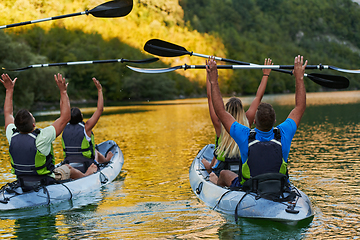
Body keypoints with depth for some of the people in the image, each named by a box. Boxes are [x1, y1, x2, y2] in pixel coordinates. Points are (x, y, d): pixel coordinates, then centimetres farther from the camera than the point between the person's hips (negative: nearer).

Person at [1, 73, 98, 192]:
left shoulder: (12, 137, -16)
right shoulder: (41, 138, -32)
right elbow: (65, 117, -24)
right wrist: (63, 91, -20)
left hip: (22, 185, 5)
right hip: (46, 184, -5)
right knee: (68, 169, 24)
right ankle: (86, 176, 54)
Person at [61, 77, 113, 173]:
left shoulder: (65, 127, -5)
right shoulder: (86, 127, -17)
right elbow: (100, 109, -13)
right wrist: (99, 90, -8)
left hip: (68, 165, 4)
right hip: (86, 168, -4)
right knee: (96, 152, 28)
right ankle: (106, 159, 57)